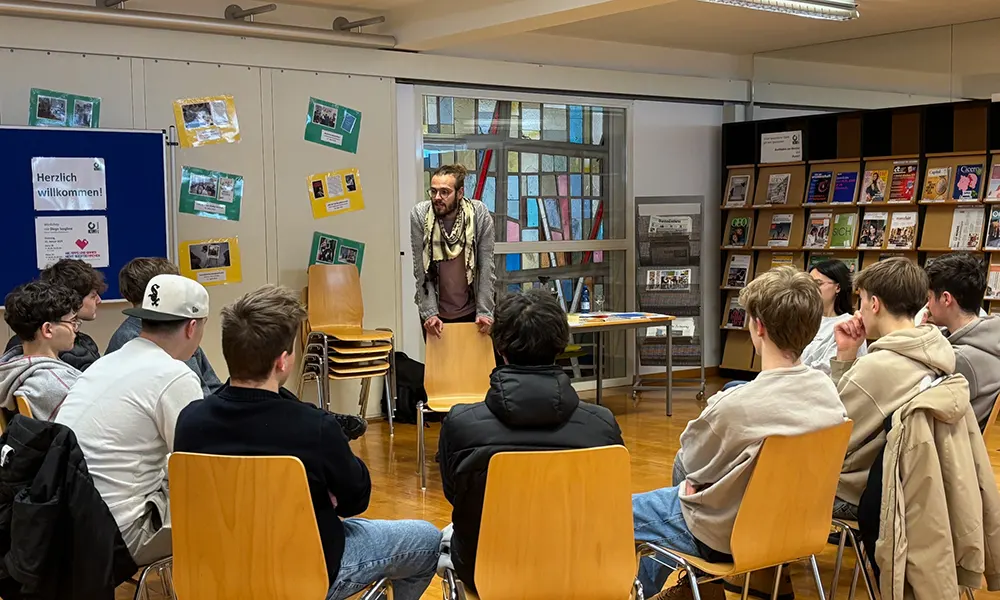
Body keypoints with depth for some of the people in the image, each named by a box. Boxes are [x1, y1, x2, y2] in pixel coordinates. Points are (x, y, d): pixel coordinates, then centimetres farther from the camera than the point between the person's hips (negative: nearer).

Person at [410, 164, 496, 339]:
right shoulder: (419, 214, -12)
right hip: (435, 313, 0)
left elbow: (486, 266, -10)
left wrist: (484, 312, -14)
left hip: (470, 311, 0)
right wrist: (429, 313, -15)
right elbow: (421, 270, -11)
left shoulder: (480, 214, -13)